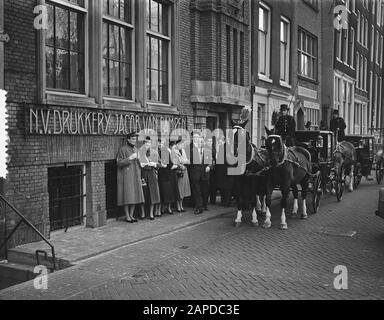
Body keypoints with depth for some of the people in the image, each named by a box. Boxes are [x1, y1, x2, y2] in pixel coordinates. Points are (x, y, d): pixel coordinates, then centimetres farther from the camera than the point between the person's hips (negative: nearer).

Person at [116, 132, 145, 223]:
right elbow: (119, 163, -10)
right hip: (126, 175, -7)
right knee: (127, 196, -6)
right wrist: (129, 158, -19)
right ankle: (127, 216, 1)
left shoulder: (136, 150, 16)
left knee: (135, 196, 4)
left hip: (135, 176, 7)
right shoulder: (123, 149, -5)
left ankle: (131, 215, 11)